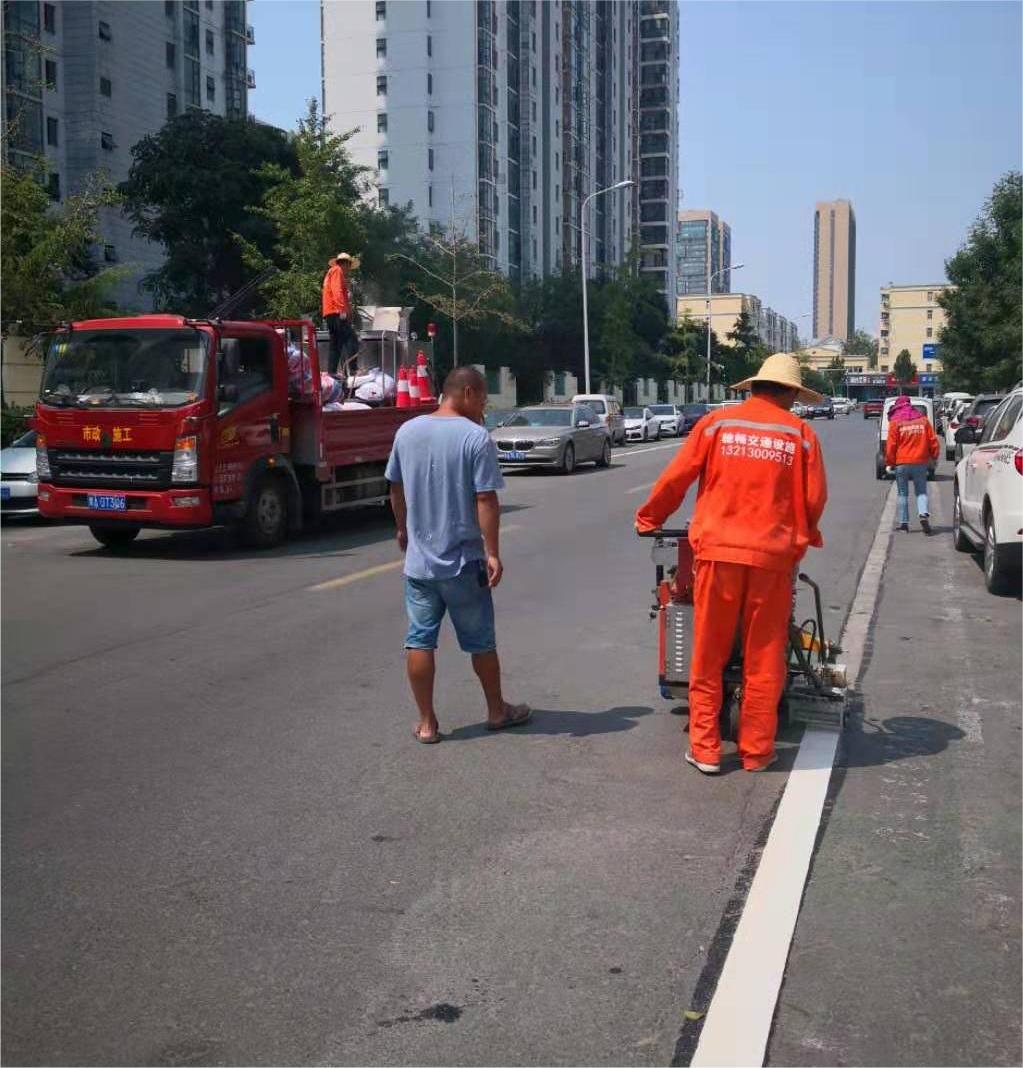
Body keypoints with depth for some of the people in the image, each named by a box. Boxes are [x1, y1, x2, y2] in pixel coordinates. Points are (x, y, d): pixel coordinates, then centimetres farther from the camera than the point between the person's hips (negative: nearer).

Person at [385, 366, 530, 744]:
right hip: (463, 563, -4)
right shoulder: (476, 437, -14)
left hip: (418, 560, 4)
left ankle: (427, 723, 12)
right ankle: (497, 711, 27)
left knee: (419, 640, 8)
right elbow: (486, 500, -17)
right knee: (480, 641, 12)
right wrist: (493, 553, -13)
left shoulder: (407, 432, 3)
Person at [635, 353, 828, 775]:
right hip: (773, 554, 0)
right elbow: (814, 499, 3)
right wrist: (803, 534, 23)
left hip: (719, 550, 0)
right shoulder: (800, 433, 2)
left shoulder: (716, 423, 3)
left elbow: (676, 478, 3)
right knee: (764, 660, 10)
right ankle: (756, 751, 17)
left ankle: (704, 749, 13)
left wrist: (650, 518, 19)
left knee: (708, 657, 9)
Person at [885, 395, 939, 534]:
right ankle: (924, 514, -14)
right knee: (921, 491, 10)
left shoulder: (895, 422, -4)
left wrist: (890, 462, 5)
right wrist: (933, 456, 19)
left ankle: (904, 523, 8)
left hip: (902, 463, -2)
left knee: (903, 493, 8)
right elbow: (933, 440, 5)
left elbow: (891, 445, -6)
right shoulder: (923, 419, 5)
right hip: (920, 462, 2)